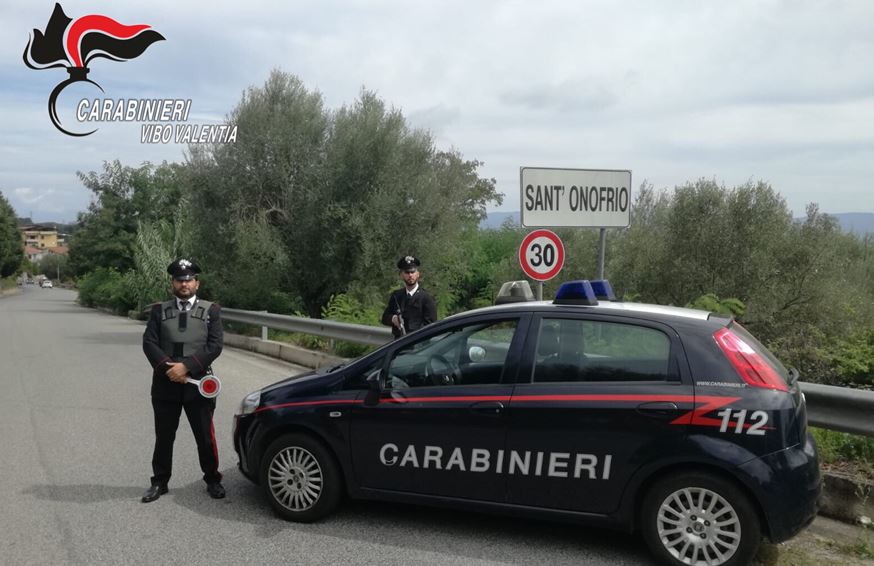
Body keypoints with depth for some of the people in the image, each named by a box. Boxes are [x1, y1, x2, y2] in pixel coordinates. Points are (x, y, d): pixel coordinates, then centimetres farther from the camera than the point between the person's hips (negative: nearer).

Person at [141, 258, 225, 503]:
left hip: (198, 384, -1)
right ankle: (159, 482, 25)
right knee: (164, 436, 11)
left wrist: (186, 366, -16)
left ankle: (212, 480, 21)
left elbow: (215, 345, -7)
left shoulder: (211, 310, 3)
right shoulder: (159, 310, 8)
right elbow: (149, 343, -2)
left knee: (206, 436, 6)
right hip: (165, 384, 1)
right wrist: (168, 367, -16)